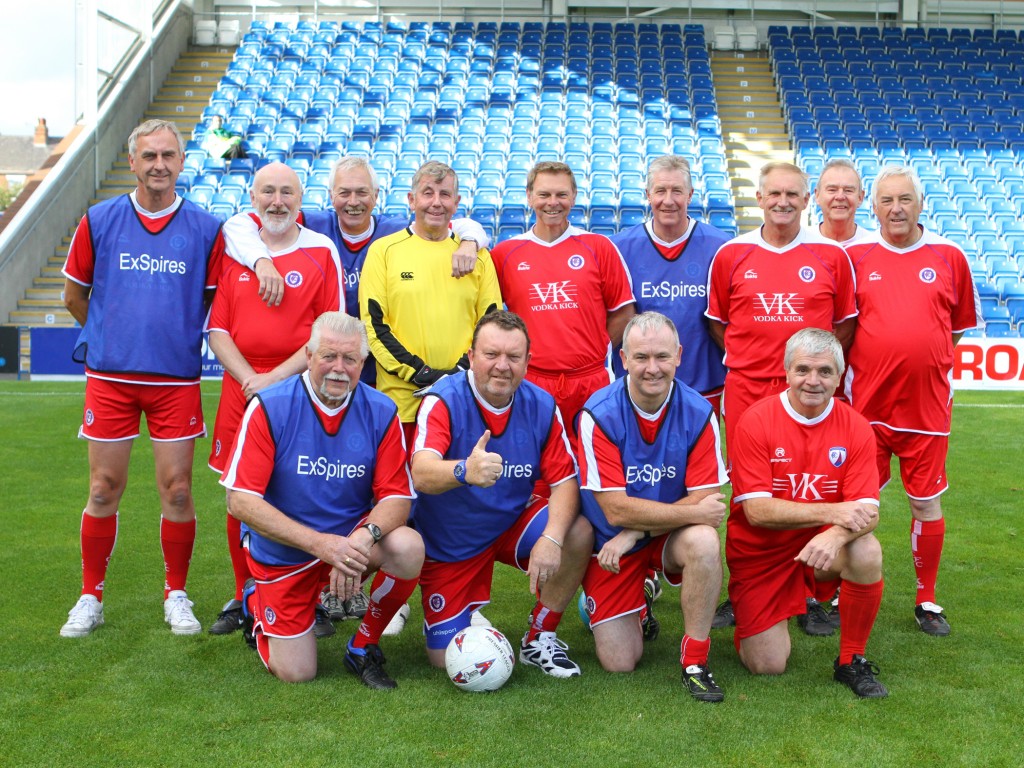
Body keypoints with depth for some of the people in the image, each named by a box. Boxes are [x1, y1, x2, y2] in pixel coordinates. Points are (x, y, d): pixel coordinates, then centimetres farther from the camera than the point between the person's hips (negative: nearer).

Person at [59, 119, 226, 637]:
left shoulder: (206, 229, 1)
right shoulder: (99, 221, 2)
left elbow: (216, 303, 11)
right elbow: (74, 295, 12)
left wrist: (179, 338, 6)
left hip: (177, 378, 0)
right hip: (109, 377, 0)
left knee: (177, 489, 2)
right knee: (104, 489, 5)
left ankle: (176, 595, 19)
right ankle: (90, 598, 19)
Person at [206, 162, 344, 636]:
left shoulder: (322, 251, 2)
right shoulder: (233, 249, 11)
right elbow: (217, 329, 8)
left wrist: (278, 375, -12)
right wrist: (249, 377, -8)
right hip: (241, 388, 3)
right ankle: (244, 598, 20)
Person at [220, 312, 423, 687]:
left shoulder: (381, 412, -9)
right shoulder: (269, 407, -16)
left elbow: (397, 497, -10)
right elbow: (240, 501, -20)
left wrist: (366, 536, -33)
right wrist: (319, 543, -29)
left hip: (352, 537, 2)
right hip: (283, 553, -1)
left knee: (408, 548, -29)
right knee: (295, 673, -4)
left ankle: (363, 648, -3)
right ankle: (256, 602, 30)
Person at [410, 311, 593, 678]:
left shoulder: (541, 406, -11)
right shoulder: (444, 400, -24)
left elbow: (565, 480, -12)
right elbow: (421, 473, -41)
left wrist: (552, 538, -31)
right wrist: (464, 471, -64)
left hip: (513, 522, 3)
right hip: (448, 542, -2)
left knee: (579, 533, -25)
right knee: (446, 660, -5)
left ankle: (539, 638, -3)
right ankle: (470, 618, 33)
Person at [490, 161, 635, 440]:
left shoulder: (599, 247, 6)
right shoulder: (504, 253, 6)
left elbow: (623, 312, 10)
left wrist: (596, 350, 2)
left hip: (590, 383, 0)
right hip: (529, 383, 0)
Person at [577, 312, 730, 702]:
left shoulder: (698, 412, -13)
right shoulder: (599, 414, -19)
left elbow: (704, 501, -15)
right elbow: (616, 510, -21)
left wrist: (633, 535, -21)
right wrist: (692, 512, -21)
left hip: (673, 536, 1)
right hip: (610, 542, -1)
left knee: (703, 541, -35)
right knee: (619, 663, -5)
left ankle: (695, 662, -16)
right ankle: (638, 603, 30)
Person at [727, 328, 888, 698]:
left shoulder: (855, 427, -7)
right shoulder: (755, 421, -14)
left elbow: (867, 511, -14)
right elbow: (756, 510, -20)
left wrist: (836, 535, -38)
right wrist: (832, 512, -29)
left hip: (820, 545, 2)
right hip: (760, 552, -2)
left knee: (867, 552, -32)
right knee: (768, 666, -7)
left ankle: (851, 662, -8)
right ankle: (753, 622, 30)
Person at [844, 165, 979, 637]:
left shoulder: (949, 257, 2)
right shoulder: (855, 256, 0)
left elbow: (958, 327, 11)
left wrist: (920, 357, 3)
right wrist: (876, 359, -1)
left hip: (927, 403, 0)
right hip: (866, 403, 0)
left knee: (927, 503, 8)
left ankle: (927, 600, 23)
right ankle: (849, 595, 24)